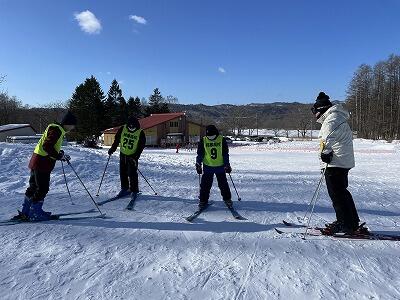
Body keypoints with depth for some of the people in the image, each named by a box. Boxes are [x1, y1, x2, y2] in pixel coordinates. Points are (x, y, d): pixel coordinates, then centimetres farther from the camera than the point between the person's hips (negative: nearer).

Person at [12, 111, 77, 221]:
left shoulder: (56, 129, 18)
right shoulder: (57, 130, -15)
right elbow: (47, 146, -23)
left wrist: (60, 154, 10)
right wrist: (60, 156, -17)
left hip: (36, 162, 11)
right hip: (42, 163, -11)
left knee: (34, 187, 17)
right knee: (42, 189, -3)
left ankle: (26, 212, 27)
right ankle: (35, 213, 5)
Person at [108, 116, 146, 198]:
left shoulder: (140, 133, -11)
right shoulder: (122, 129, -4)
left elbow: (141, 146, -9)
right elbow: (116, 140, 10)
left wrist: (136, 156, -18)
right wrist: (112, 149, 7)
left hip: (133, 156, -4)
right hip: (123, 154, 4)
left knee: (132, 173, -8)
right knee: (123, 173, 8)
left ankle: (134, 190, 4)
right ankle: (124, 189, 20)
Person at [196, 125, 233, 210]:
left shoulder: (222, 140, -3)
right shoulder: (203, 141, -2)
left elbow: (225, 154, 2)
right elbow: (200, 154, 4)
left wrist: (227, 165, -1)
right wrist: (198, 165, -3)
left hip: (220, 166, 0)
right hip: (207, 167, 0)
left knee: (223, 184, 6)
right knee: (205, 185, 0)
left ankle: (227, 199, 23)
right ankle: (203, 201, 14)